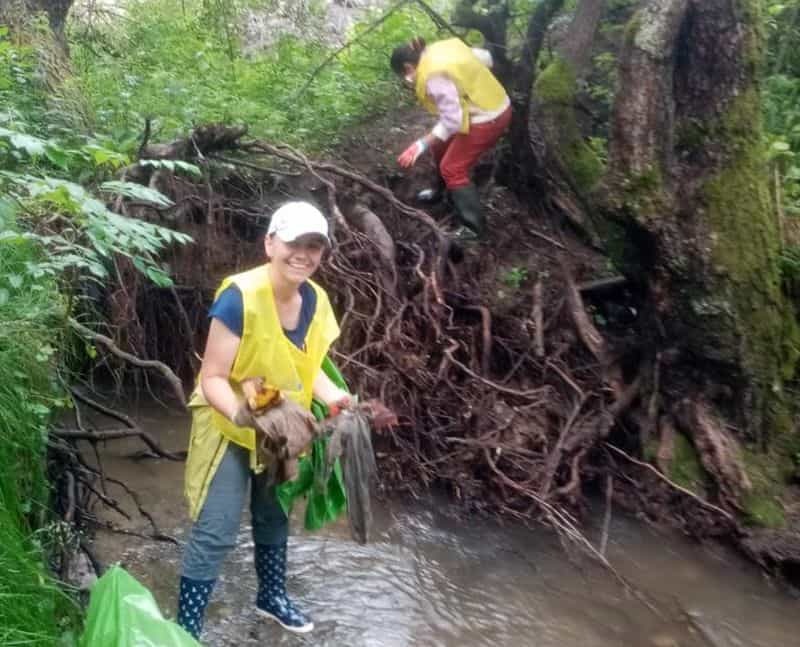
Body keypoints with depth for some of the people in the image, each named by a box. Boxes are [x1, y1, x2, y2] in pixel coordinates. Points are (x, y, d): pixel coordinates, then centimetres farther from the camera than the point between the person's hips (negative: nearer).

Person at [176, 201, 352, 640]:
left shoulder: (316, 301, -9)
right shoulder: (240, 296, -30)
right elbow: (213, 377, -28)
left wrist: (336, 398, -14)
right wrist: (241, 413, -46)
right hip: (230, 430, -6)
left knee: (274, 518, 24)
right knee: (216, 532, -5)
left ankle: (271, 597, 47)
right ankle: (187, 629, 11)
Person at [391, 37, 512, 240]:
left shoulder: (433, 76, -26)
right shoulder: (441, 48, 1)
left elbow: (451, 121, -29)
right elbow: (485, 57, 11)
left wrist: (421, 145, -26)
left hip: (487, 120, -10)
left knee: (453, 169, -1)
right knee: (441, 148, 23)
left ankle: (475, 227, 3)